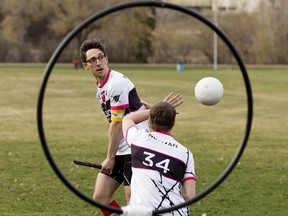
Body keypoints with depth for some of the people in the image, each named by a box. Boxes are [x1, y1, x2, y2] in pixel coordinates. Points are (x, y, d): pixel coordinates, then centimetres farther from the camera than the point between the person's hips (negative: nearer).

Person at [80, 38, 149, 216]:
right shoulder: (100, 86, 11)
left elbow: (117, 124, -16)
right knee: (100, 197, 5)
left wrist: (110, 158, -11)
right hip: (121, 150, 9)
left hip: (135, 149, -9)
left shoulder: (117, 83, -18)